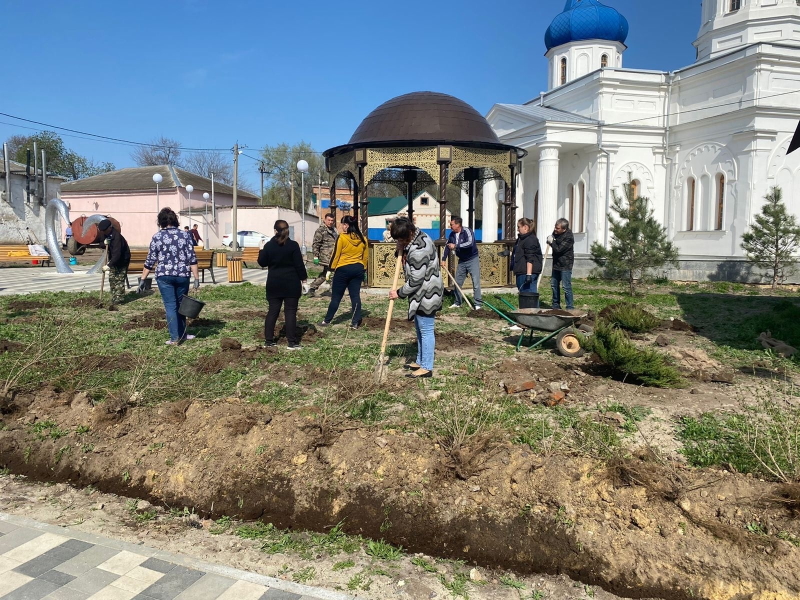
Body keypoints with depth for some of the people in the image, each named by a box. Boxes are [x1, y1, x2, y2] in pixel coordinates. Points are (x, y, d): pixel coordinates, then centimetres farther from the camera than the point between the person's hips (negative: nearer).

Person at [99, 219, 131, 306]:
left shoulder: (117, 237, -31)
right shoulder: (106, 235, -4)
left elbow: (117, 254, -36)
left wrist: (109, 265, -38)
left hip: (122, 260, -9)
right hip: (113, 260, 9)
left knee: (119, 279, -8)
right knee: (112, 278, 9)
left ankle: (119, 299, -2)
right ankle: (114, 298, 17)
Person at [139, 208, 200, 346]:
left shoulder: (157, 237, -2)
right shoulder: (185, 235, -1)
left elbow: (150, 261, -1)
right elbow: (192, 259, -5)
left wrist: (142, 279, 6)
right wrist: (196, 278, -2)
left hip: (164, 276, -1)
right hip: (182, 275, 1)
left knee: (170, 306, 4)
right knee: (180, 305, 16)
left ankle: (174, 338, 2)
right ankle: (181, 333, 26)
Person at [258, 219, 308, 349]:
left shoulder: (268, 245, 0)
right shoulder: (293, 245, -9)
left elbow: (262, 263, 8)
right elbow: (299, 265, -9)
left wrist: (261, 251, 23)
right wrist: (303, 278, 0)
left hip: (274, 283, 3)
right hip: (291, 283, -3)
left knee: (273, 311, 10)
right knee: (290, 312, -1)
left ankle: (268, 340, 11)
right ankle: (292, 342, -1)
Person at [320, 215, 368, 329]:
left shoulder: (342, 237, -12)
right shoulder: (362, 238, 4)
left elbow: (336, 255, -9)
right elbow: (366, 256, 10)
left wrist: (332, 268, 1)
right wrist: (363, 269, 19)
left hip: (343, 269, -4)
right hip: (358, 269, 4)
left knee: (336, 296, 5)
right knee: (355, 296, 6)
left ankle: (327, 320, 15)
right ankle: (355, 322, 4)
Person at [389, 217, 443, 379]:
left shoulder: (418, 250, -28)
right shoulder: (418, 236, 4)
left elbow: (416, 280, -25)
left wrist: (399, 293, -12)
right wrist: (402, 251, -2)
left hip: (426, 294, -11)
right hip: (421, 293, 11)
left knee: (426, 331, -2)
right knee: (420, 329, 19)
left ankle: (426, 368, 8)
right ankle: (420, 361, 32)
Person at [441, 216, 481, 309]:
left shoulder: (467, 231, -21)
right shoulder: (452, 234, 0)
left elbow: (470, 243, -37)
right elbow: (448, 246, 13)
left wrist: (456, 246, -34)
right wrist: (443, 259, 7)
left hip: (472, 260, -7)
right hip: (461, 261, 7)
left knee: (476, 282, -7)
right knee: (457, 282, 9)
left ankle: (478, 304, -1)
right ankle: (457, 303, 20)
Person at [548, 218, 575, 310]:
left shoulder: (568, 237, -21)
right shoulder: (556, 232, 3)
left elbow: (558, 249, -24)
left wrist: (551, 242, -12)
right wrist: (550, 241, 1)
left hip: (565, 265, -9)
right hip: (556, 264, 9)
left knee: (566, 286, -9)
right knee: (554, 284, 15)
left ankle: (570, 307, -3)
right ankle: (556, 305, 27)